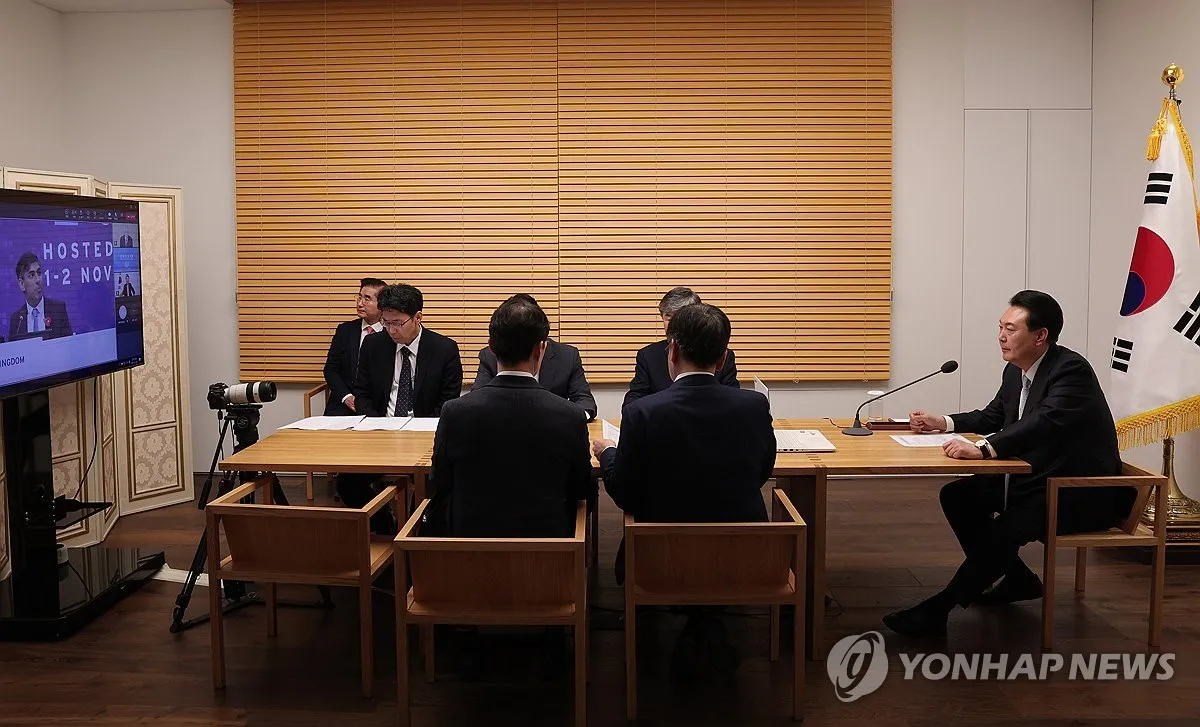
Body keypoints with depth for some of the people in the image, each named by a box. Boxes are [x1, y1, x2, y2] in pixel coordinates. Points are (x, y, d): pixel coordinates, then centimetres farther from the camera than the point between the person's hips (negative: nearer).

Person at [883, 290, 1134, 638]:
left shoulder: (1071, 370, -21)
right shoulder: (1015, 371, 5)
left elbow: (1044, 422, -39)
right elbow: (993, 417, 21)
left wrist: (983, 448, -48)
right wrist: (943, 423, 6)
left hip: (1082, 493, -10)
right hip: (1035, 478, 10)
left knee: (1006, 529, -29)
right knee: (957, 496, 3)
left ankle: (937, 609, -19)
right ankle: (1014, 579, 15)